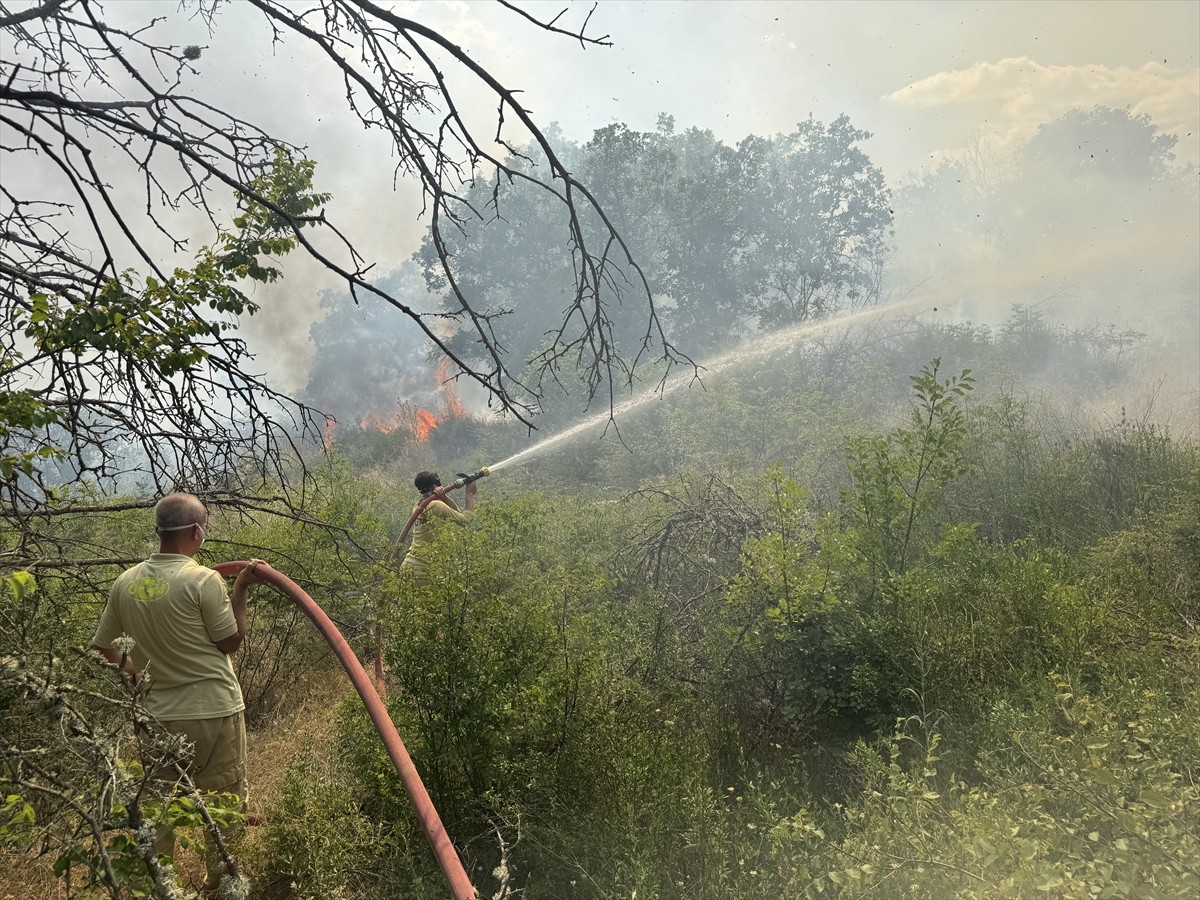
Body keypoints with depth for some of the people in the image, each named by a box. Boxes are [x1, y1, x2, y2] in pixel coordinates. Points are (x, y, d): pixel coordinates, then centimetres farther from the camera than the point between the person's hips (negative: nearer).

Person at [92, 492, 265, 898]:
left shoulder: (126, 582, 0)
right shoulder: (204, 580, -18)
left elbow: (103, 645, 12)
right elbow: (231, 641, -8)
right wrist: (241, 589, -2)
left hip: (160, 712, 5)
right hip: (214, 710, -5)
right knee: (223, 801, 11)